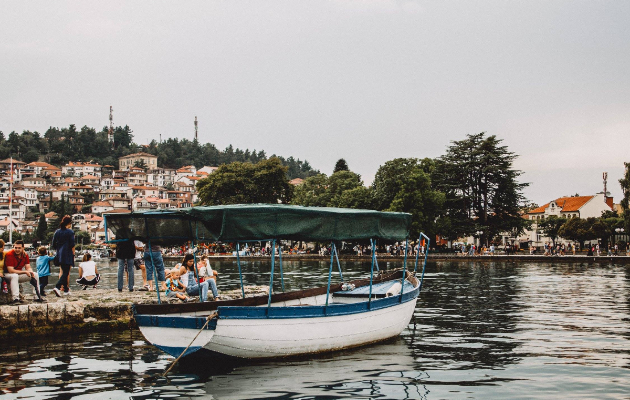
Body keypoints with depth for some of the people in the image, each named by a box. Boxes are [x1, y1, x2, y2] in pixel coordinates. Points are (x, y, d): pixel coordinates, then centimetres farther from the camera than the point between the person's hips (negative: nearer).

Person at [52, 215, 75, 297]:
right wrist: (73, 255, -2)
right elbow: (72, 245, -10)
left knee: (64, 271, 17)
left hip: (60, 254, 6)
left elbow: (54, 245, 10)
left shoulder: (57, 232, 8)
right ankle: (57, 287, -24)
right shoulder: (70, 232, -8)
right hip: (67, 255, -6)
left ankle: (66, 290, 21)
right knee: (66, 272, -6)